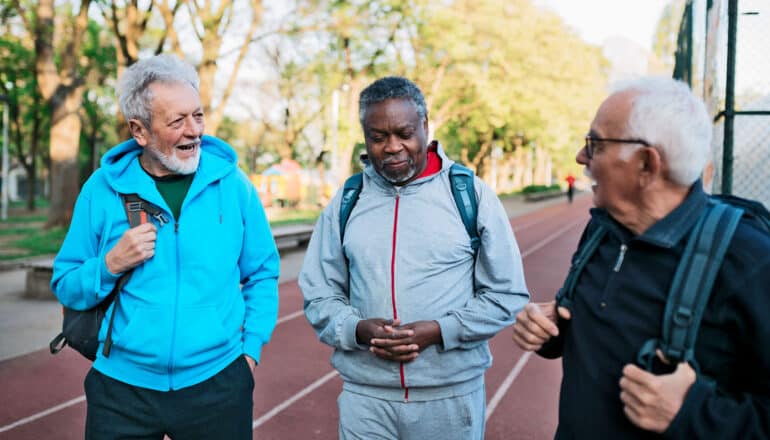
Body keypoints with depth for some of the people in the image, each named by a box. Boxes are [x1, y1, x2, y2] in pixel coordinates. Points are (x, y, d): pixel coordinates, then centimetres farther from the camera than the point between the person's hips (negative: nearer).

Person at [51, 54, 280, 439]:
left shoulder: (232, 184, -4)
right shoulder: (103, 189, -3)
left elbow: (261, 274, 4)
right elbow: (65, 287, 3)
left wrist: (251, 348, -3)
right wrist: (111, 265, -15)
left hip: (217, 384, 0)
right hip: (122, 386, 1)